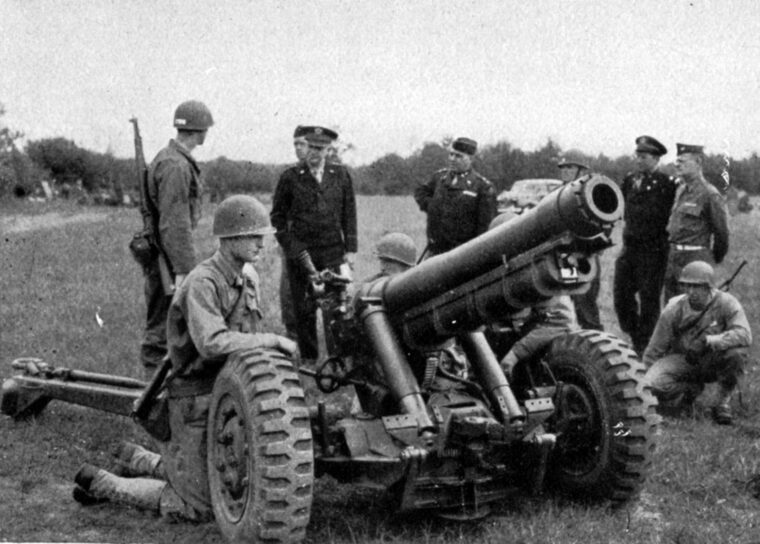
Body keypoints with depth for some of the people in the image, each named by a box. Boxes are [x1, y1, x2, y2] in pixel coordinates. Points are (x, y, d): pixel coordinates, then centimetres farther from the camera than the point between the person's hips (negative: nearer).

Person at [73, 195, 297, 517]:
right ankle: (100, 483, 11)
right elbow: (212, 343, -36)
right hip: (194, 403, -9)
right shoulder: (202, 284, -20)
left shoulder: (247, 285, 8)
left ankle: (136, 458, 37)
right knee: (201, 508, -3)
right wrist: (272, 340, -30)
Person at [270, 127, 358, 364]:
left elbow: (349, 213, 11)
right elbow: (277, 216, 7)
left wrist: (350, 249, 4)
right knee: (304, 310, 1)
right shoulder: (290, 177, 3)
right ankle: (308, 358, 12)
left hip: (334, 253, 1)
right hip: (301, 254, -1)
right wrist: (292, 248, -2)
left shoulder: (341, 175, 9)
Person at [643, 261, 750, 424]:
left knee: (736, 352, -34)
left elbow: (744, 334, -32)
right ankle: (692, 389, 8)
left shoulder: (726, 303, -16)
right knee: (654, 383, -27)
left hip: (713, 363, -1)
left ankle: (724, 402, -9)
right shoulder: (674, 310, -12)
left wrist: (708, 341, -42)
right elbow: (655, 350, -3)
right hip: (682, 361, 1)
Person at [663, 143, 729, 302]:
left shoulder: (709, 194, -13)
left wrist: (715, 259, 5)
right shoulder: (680, 190, 11)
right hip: (673, 257, 8)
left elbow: (721, 231, -7)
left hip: (695, 259, -8)